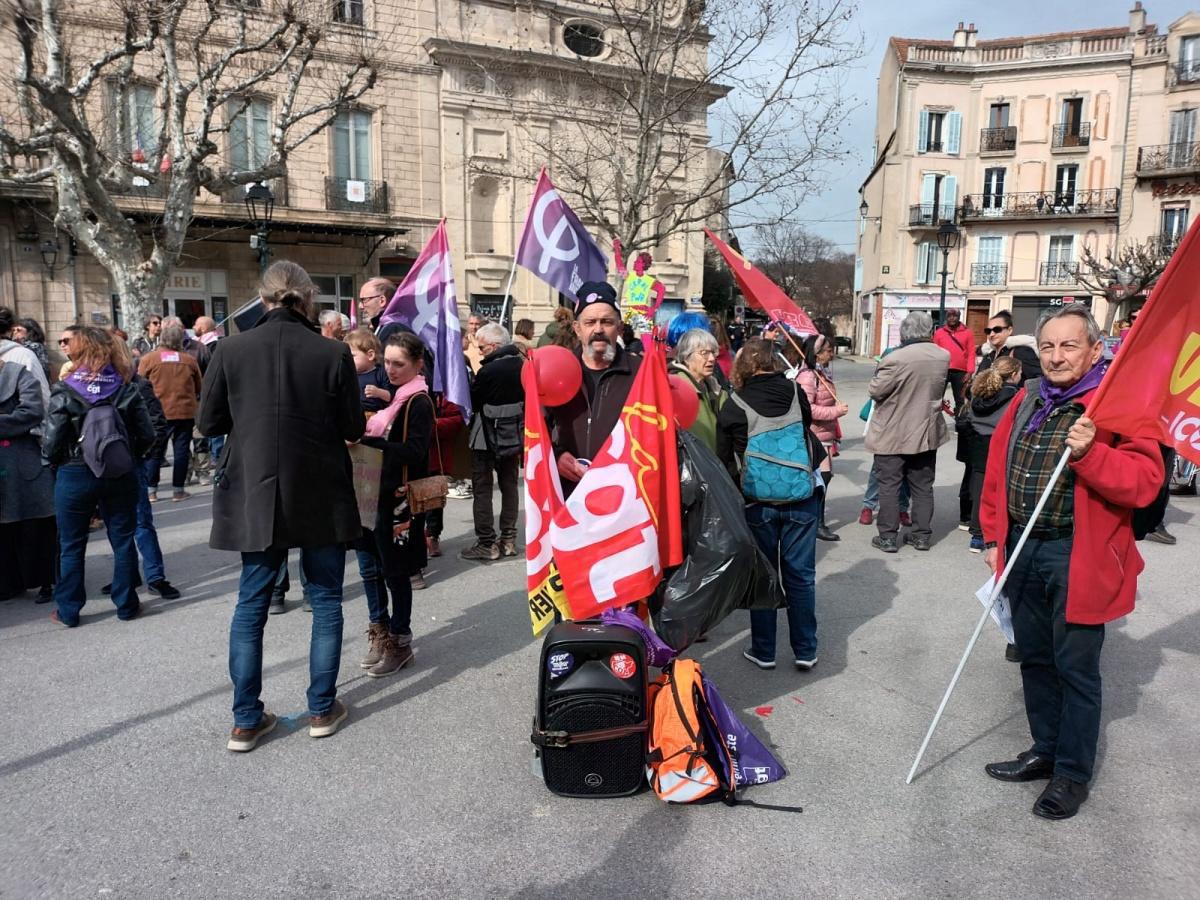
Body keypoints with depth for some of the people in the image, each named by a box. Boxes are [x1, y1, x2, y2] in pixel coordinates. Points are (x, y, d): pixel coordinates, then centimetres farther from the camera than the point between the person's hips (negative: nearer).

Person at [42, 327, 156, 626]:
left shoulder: (64, 392, -11)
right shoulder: (126, 388, -4)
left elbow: (51, 443, -13)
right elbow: (147, 435, -5)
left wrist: (56, 462, 8)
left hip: (74, 476, -2)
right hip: (120, 477, 2)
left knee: (71, 546, 12)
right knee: (123, 541, 12)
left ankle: (68, 610, 22)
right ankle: (126, 605, 20)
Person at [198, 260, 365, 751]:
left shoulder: (231, 349, -7)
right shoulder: (333, 353, -12)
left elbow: (209, 421, 1)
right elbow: (354, 429, -5)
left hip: (255, 494, 2)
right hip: (321, 496, -1)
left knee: (251, 603, 13)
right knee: (325, 600, 13)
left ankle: (246, 720, 19)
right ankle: (322, 709, 21)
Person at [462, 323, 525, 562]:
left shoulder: (488, 370, -20)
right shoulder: (523, 365, 1)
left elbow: (473, 402, -12)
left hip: (488, 437, -7)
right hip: (515, 435, 7)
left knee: (482, 488, 2)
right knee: (510, 484, 15)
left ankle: (486, 544, 3)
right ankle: (508, 539, 20)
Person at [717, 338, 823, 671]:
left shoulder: (732, 406, -7)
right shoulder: (795, 392, -2)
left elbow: (724, 460, 1)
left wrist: (738, 490, 16)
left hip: (757, 502, -1)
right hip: (802, 497, 2)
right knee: (800, 574, 11)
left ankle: (763, 651, 21)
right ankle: (805, 651, 19)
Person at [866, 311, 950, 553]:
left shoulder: (896, 359, -23)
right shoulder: (944, 356, -3)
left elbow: (875, 391, -14)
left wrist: (882, 376, 4)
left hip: (893, 434, -5)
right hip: (927, 432, 5)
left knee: (889, 485, 4)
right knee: (923, 486, 14)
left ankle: (887, 536, 8)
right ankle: (921, 534, 20)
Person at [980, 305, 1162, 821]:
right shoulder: (1026, 400, 8)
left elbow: (1145, 480, -16)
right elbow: (997, 470, 13)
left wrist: (1090, 453, -31)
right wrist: (994, 538, 11)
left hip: (1079, 558, -6)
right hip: (1023, 549, 6)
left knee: (1075, 668, 5)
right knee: (1035, 658, 17)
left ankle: (1072, 774, 22)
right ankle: (1046, 750, 35)